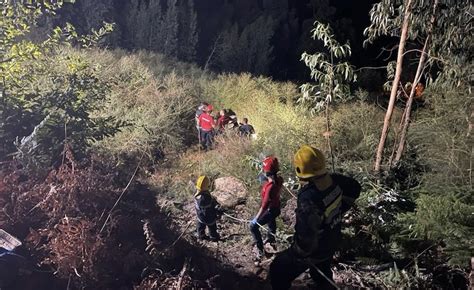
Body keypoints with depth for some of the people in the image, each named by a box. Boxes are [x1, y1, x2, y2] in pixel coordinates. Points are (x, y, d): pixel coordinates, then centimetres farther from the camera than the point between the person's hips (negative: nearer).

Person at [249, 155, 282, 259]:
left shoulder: (270, 187, -40)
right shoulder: (279, 179, -18)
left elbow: (264, 206, -32)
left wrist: (256, 219, -22)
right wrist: (266, 179, -1)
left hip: (270, 210, -8)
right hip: (276, 207, 8)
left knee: (253, 226, 7)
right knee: (271, 221, 35)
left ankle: (260, 249, 14)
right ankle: (271, 238, 62)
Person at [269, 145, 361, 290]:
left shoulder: (309, 198, -38)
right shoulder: (334, 181, -16)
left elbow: (306, 236, -38)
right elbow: (354, 188, 6)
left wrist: (298, 253, -18)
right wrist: (338, 210, 10)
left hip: (314, 250, -7)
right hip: (331, 244, 7)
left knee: (278, 272, 13)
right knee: (321, 274, 33)